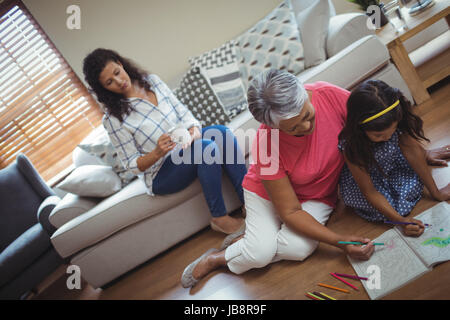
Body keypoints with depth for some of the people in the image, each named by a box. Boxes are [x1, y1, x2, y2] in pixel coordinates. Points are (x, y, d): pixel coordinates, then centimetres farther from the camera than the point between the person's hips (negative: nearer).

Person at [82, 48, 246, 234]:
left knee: (222, 132, -22)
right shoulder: (113, 119, -13)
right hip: (161, 174, -6)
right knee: (207, 147, -33)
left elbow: (182, 112, 4)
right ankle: (219, 218, -21)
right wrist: (158, 152, -30)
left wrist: (194, 130, -18)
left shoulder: (151, 80, 3)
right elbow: (133, 166, -11)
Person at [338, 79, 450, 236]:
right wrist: (400, 220, -31)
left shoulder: (398, 117, -30)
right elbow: (369, 192, -28)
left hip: (391, 160, 4)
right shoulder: (350, 145, -37)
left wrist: (435, 192, -15)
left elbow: (412, 150, -20)